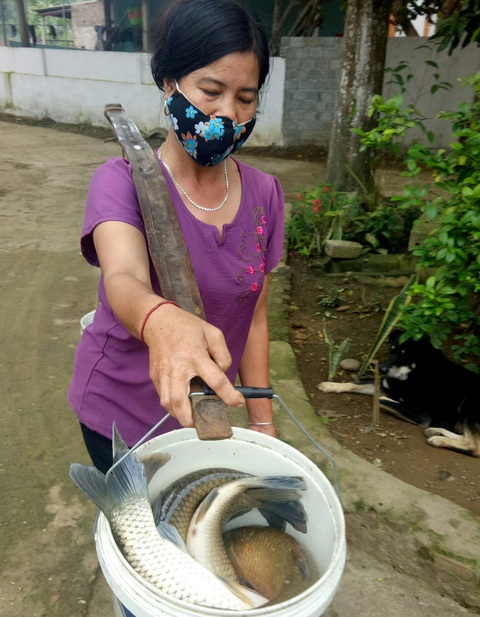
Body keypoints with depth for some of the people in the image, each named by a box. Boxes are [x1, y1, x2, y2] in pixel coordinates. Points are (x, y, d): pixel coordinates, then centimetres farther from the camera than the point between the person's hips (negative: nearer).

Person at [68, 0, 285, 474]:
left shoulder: (264, 196, -6)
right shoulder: (121, 182, -18)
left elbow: (254, 316, -2)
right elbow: (124, 279, -37)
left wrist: (262, 421, 0)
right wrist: (161, 322, -60)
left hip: (205, 413, 4)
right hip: (121, 417, -3)